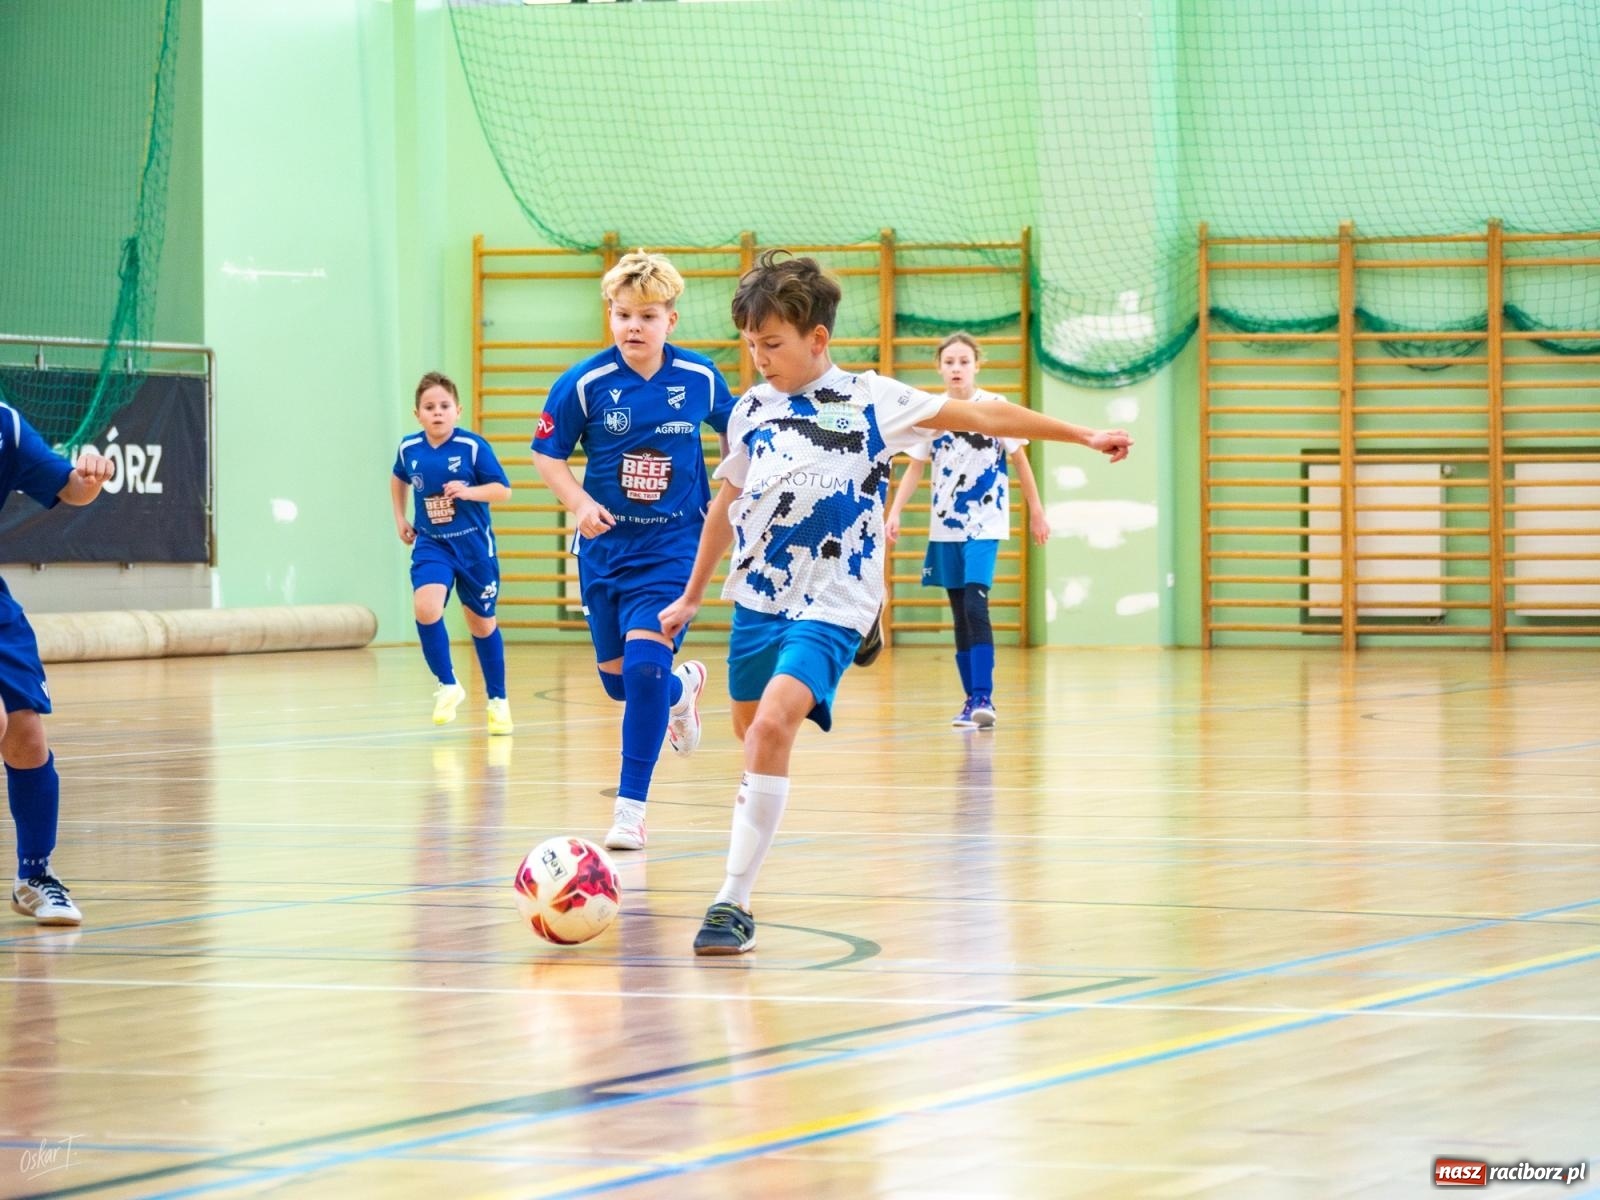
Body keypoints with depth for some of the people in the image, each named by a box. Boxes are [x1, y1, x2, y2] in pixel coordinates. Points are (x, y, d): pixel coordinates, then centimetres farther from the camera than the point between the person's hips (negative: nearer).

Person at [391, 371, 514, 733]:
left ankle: (498, 700, 28)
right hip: (431, 543, 2)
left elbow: (504, 490, -10)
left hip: (473, 544, -2)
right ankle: (447, 686, -5)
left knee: (481, 622, 11)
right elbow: (399, 479, 20)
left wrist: (469, 491, -25)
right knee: (425, 607, -23)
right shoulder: (409, 449, -3)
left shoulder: (473, 447, -14)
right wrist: (400, 518, 15)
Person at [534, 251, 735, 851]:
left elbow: (736, 436, 13)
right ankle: (681, 687, 51)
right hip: (605, 546, 2)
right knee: (618, 679, 13)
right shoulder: (584, 383, -10)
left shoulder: (700, 378, -6)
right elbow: (547, 454, -2)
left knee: (645, 666, -19)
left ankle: (630, 810, -11)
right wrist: (580, 503, -18)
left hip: (672, 546, -2)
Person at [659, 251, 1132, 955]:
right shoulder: (751, 410, 8)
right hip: (756, 597, 6)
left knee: (773, 724, -23)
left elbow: (977, 416, -2)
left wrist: (1084, 436, -3)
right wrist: (692, 594, 27)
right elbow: (727, 502, 21)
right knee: (752, 735, 11)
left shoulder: (868, 400, -4)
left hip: (830, 607, -6)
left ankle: (733, 901, -23)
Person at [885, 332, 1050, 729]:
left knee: (975, 607, -18)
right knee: (960, 615, 6)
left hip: (984, 524, -4)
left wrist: (1036, 511, 6)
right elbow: (915, 467, 8)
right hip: (945, 526, 4)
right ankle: (971, 700, 11)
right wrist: (894, 512, -3)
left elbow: (1019, 460, 3)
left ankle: (984, 698, -19)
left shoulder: (996, 407, -4)